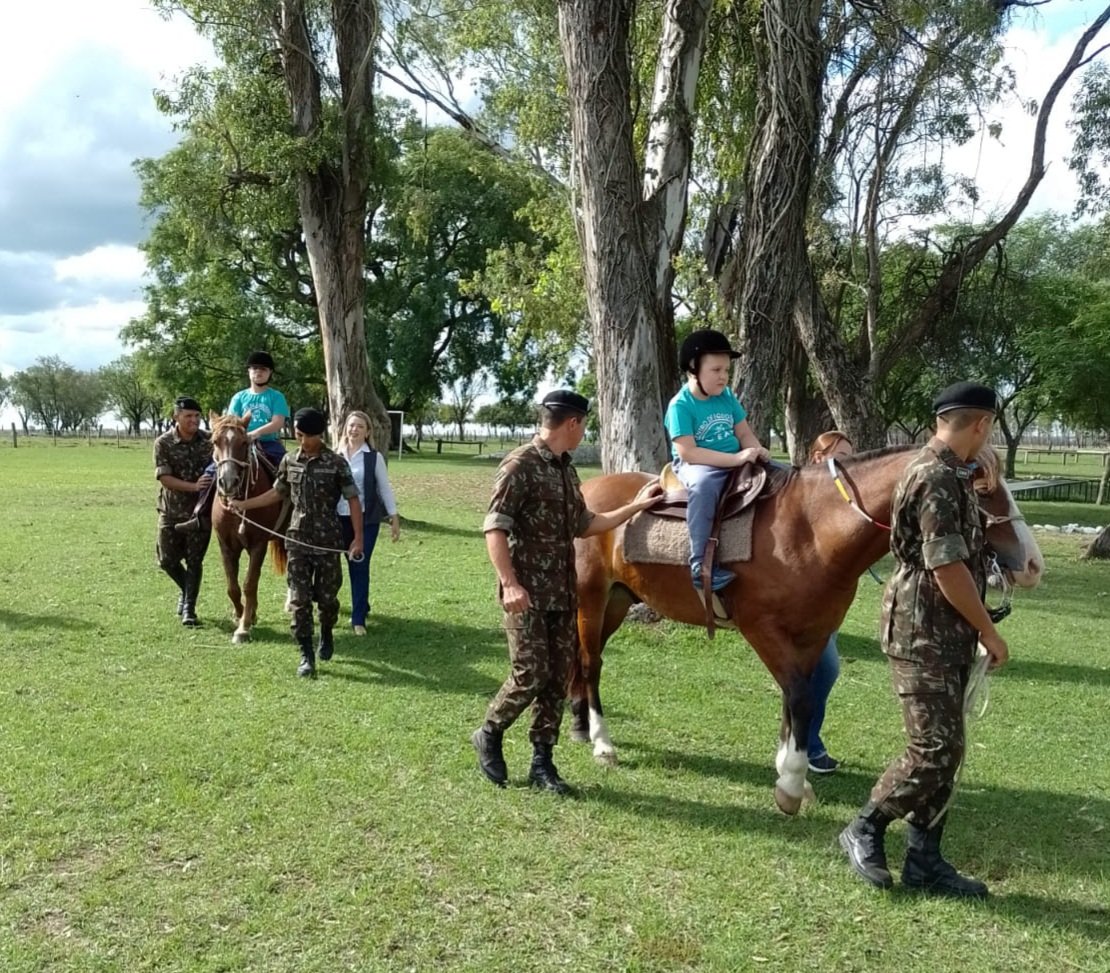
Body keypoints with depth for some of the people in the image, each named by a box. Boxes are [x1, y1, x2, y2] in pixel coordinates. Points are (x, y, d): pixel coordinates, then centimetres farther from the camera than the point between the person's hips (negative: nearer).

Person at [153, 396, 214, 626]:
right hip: (172, 510, 0)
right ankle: (186, 589, 34)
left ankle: (189, 608, 12)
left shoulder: (209, 440, -3)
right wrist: (193, 486, -29)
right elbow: (164, 478, -16)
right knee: (167, 560, 5)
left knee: (194, 561, 2)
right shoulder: (163, 443, -9)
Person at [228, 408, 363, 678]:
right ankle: (306, 656, 6)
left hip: (327, 541, -3)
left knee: (327, 596, 8)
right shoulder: (289, 461, 2)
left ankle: (327, 635, 38)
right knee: (299, 599, 0)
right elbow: (278, 492, 17)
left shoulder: (336, 463, -9)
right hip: (297, 540, 3)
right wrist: (244, 504, 12)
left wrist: (358, 538, -13)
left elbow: (353, 500, -7)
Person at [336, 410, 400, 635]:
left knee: (360, 566, -4)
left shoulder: (374, 457, -3)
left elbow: (385, 488, -1)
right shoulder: (336, 456, 4)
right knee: (352, 565, 12)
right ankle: (361, 607, 31)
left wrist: (394, 518, -4)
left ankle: (358, 618, 1)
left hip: (367, 519, -3)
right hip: (340, 518, 3)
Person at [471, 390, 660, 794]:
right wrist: (510, 583, -23)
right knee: (531, 674, -8)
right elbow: (494, 527, -16)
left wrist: (636, 506, 25)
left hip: (563, 593, 8)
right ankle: (489, 735, 16)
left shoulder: (566, 470, 13)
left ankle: (542, 762, 17)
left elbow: (584, 525, 24)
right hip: (527, 594, -8)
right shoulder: (520, 465, -12)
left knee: (558, 678, 8)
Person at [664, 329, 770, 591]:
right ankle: (700, 564, -40)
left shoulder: (727, 396, 8)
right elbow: (688, 452, -22)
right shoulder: (680, 405, -13)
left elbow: (744, 434, 12)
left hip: (735, 463, 7)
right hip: (694, 465, -7)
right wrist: (736, 458, -27)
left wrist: (757, 451, -13)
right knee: (704, 484, -41)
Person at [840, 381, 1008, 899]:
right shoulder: (936, 479, -19)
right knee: (934, 750, -7)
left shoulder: (947, 474, 14)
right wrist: (989, 631, -13)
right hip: (923, 634, -10)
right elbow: (947, 568, -22)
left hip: (947, 634, 10)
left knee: (945, 750, 12)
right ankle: (864, 830, 11)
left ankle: (923, 861, 19)